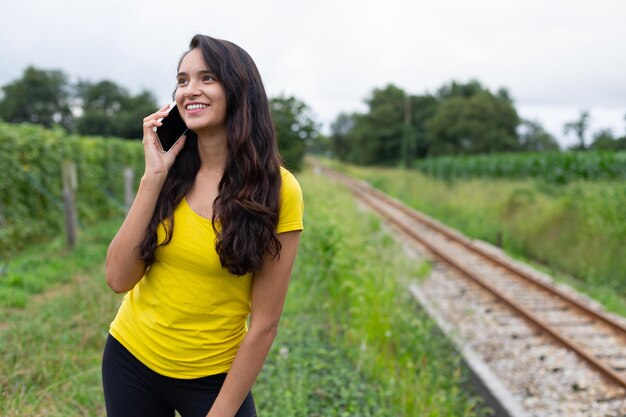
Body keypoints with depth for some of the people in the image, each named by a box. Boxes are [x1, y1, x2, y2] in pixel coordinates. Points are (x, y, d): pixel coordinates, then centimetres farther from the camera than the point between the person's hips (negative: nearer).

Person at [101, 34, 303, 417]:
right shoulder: (171, 175, -5)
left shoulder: (277, 189, -17)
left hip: (213, 379, -4)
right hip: (131, 359, 5)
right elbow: (119, 278, -12)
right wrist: (154, 175, -18)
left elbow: (264, 324, -14)